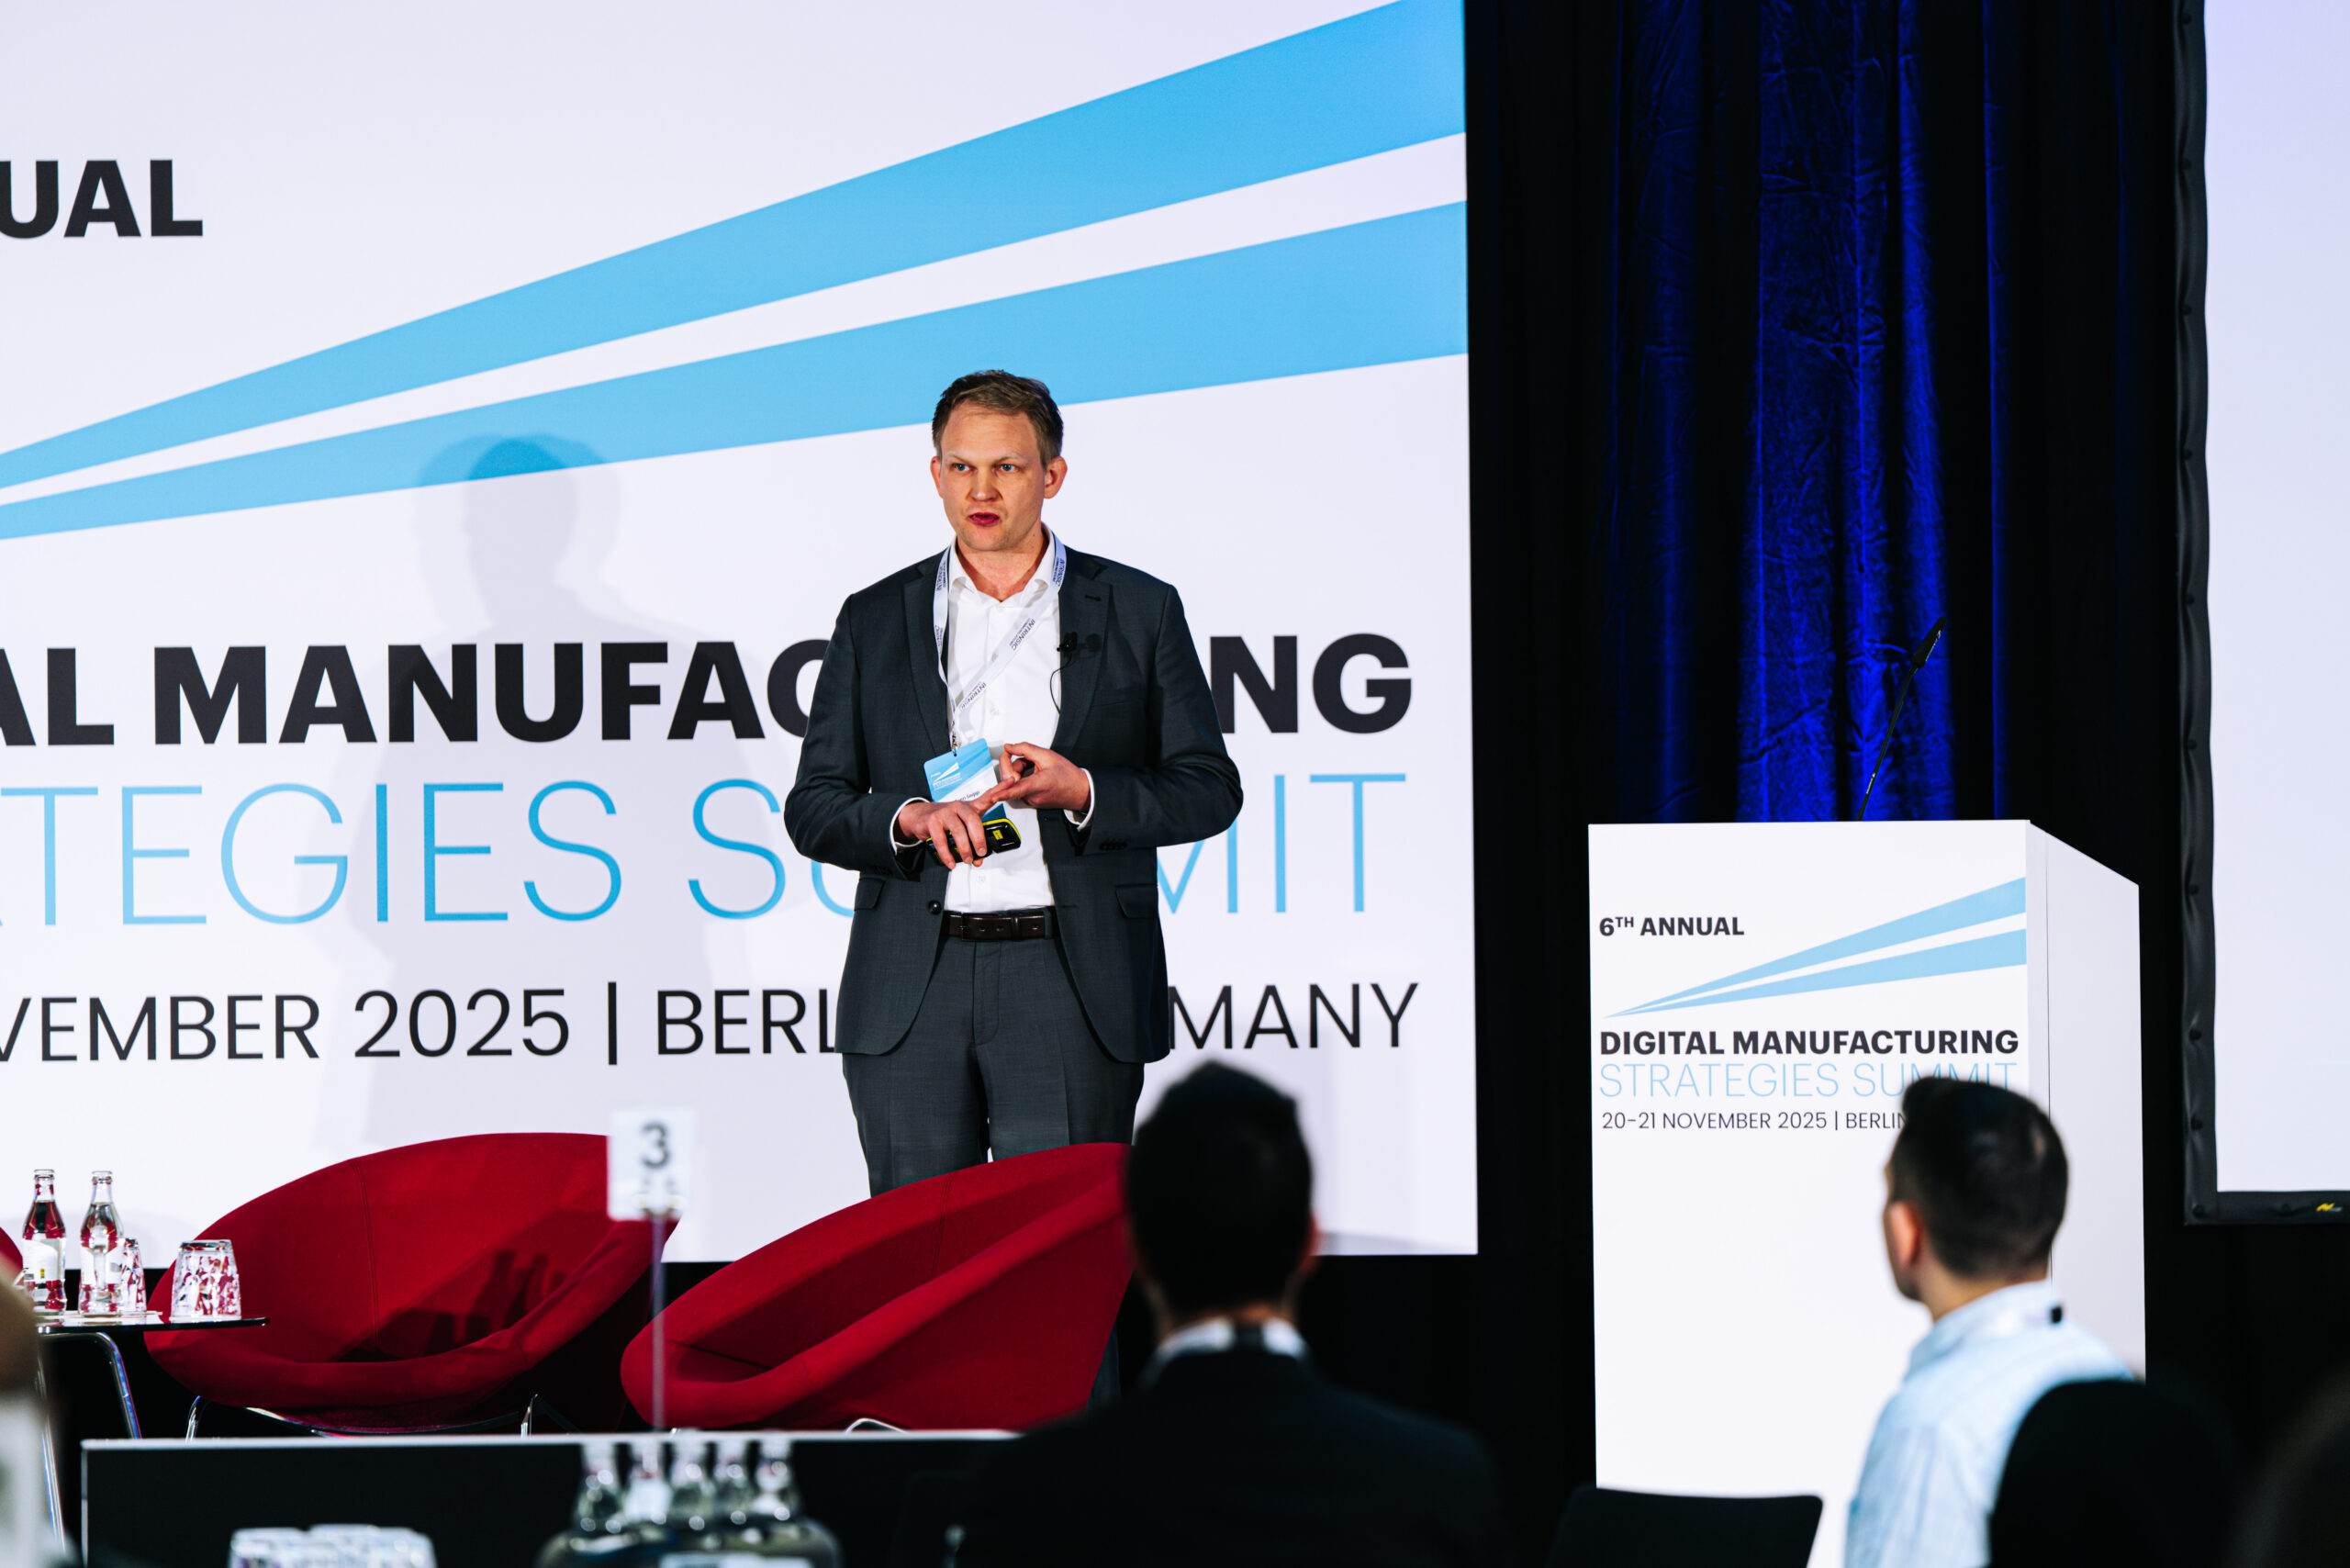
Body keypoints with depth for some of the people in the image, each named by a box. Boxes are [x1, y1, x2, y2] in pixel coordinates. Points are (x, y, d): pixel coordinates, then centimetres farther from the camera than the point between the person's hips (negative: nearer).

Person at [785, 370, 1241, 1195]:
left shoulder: (1140, 611, 8)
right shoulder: (873, 621, 12)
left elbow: (1208, 789, 6)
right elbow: (813, 809, 9)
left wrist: (1082, 792, -12)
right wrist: (912, 819, -12)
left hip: (1072, 987, -1)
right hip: (912, 996, 2)